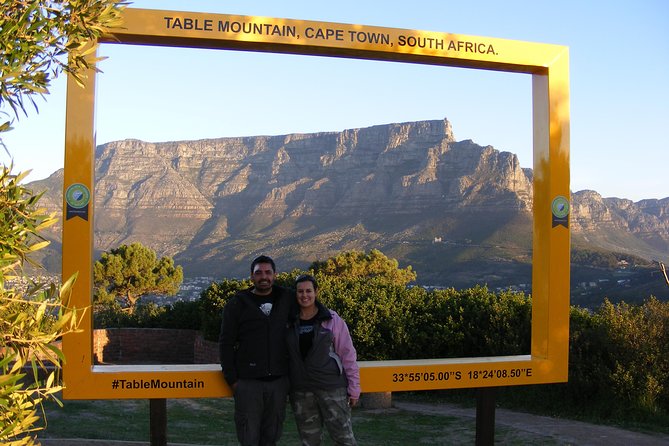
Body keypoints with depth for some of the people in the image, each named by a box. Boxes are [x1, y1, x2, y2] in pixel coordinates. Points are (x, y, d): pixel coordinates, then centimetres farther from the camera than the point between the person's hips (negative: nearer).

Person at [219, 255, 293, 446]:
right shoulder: (237, 304, 1)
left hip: (279, 380, 2)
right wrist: (232, 379, -4)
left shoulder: (287, 299, 6)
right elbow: (226, 344, 1)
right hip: (248, 382, -2)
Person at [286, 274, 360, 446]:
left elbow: (348, 354, -2)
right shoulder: (289, 322, 4)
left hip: (332, 387, -3)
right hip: (300, 391, 3)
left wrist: (353, 387, -3)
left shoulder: (333, 319, -4)